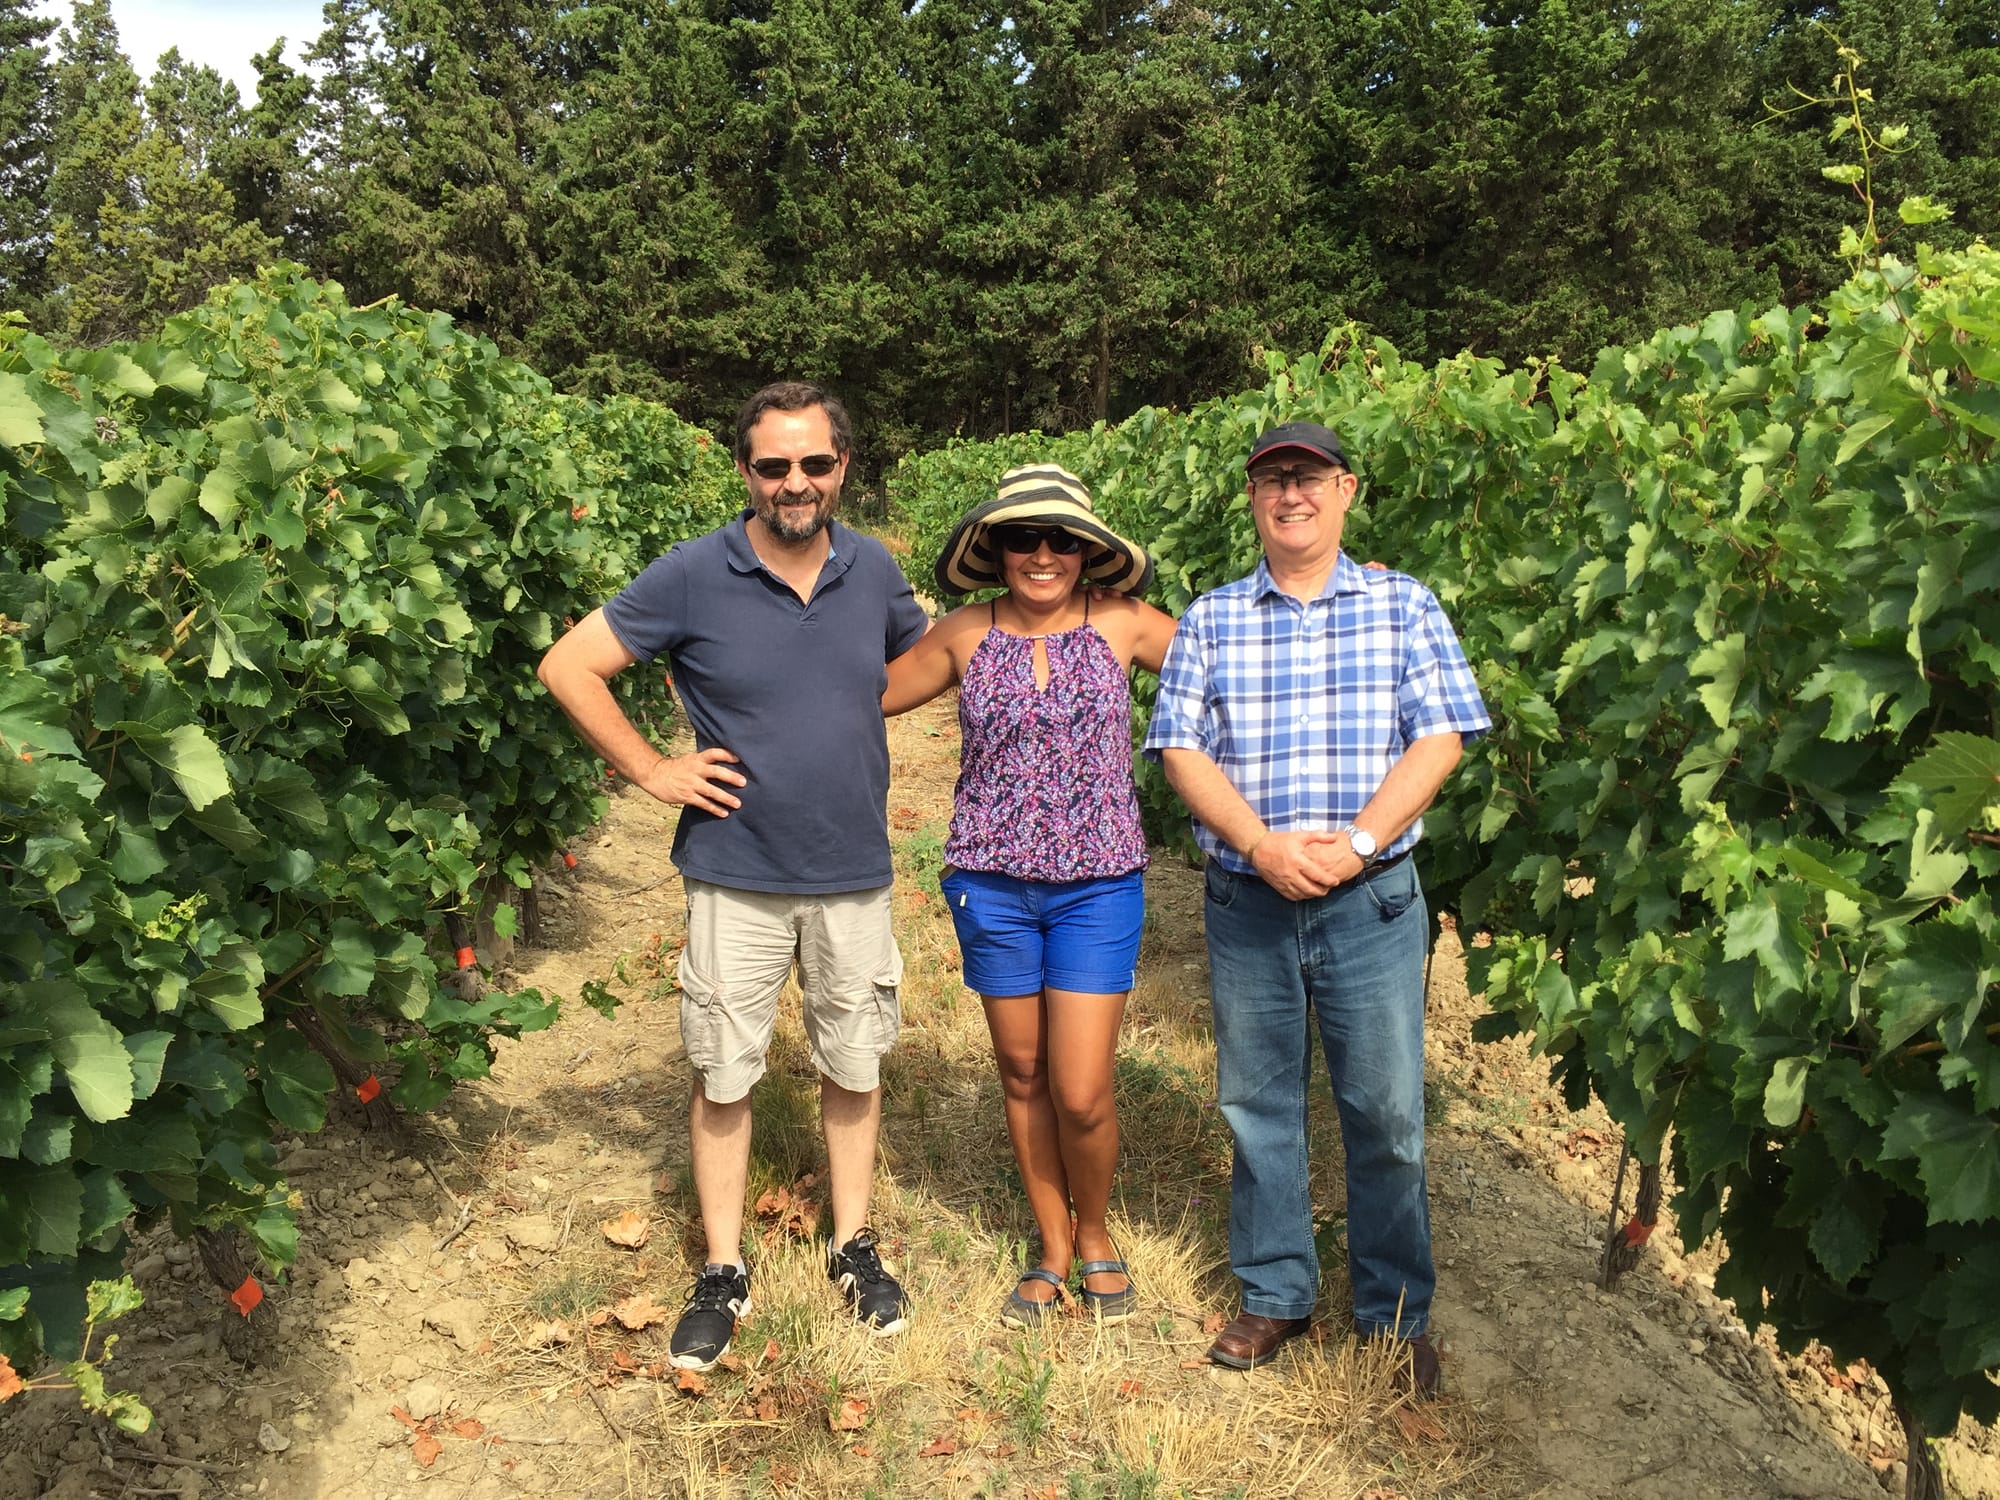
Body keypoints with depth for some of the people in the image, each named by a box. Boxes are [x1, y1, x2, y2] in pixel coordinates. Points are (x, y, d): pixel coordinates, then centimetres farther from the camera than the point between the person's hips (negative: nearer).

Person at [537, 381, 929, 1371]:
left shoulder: (874, 571, -1)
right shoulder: (692, 577, -11)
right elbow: (569, 666, -6)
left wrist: (848, 728, 7)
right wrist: (651, 770, -8)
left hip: (854, 872, 3)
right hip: (736, 876, -2)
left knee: (854, 1068, 14)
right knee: (723, 1077, 8)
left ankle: (853, 1248, 33)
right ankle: (723, 1272, 25)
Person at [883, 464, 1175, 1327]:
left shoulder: (1122, 625, -2)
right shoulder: (966, 634, 1)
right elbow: (868, 696, 13)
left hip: (1098, 884, -1)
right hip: (991, 882, 2)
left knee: (1081, 1093, -3)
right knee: (1023, 1075, 12)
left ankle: (1095, 1233, 27)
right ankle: (1052, 1248, 32)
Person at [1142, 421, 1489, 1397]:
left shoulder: (1403, 606, 4)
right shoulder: (1210, 620, 7)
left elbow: (1438, 740, -4)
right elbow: (1182, 750, -1)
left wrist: (1357, 841, -17)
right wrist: (1264, 845, -16)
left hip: (1372, 903, -1)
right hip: (1245, 904, 2)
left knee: (1385, 1114, 5)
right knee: (1257, 1106, 12)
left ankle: (1395, 1315, 23)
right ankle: (1274, 1296, 29)